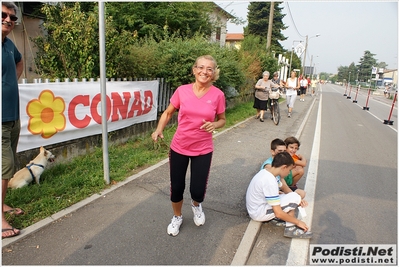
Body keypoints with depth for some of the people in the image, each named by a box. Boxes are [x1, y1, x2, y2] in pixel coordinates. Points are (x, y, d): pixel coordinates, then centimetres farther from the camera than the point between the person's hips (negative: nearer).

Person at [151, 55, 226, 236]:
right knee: (176, 187, 11)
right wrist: (159, 129, -12)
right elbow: (168, 113, 5)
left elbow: (222, 120, 5)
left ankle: (196, 205, 42)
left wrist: (214, 124, -18)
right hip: (179, 147, 1)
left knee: (198, 191, 1)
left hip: (203, 150, -1)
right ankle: (177, 217, 43)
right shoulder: (182, 90, -8)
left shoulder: (217, 95, -9)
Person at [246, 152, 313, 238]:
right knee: (294, 197, -14)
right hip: (259, 214, -9)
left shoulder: (266, 172, 0)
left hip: (254, 209, 10)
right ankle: (291, 229, -4)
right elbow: (278, 213, -25)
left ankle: (274, 219, 5)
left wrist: (298, 201, 1)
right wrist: (298, 222, -12)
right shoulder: (270, 181, -29)